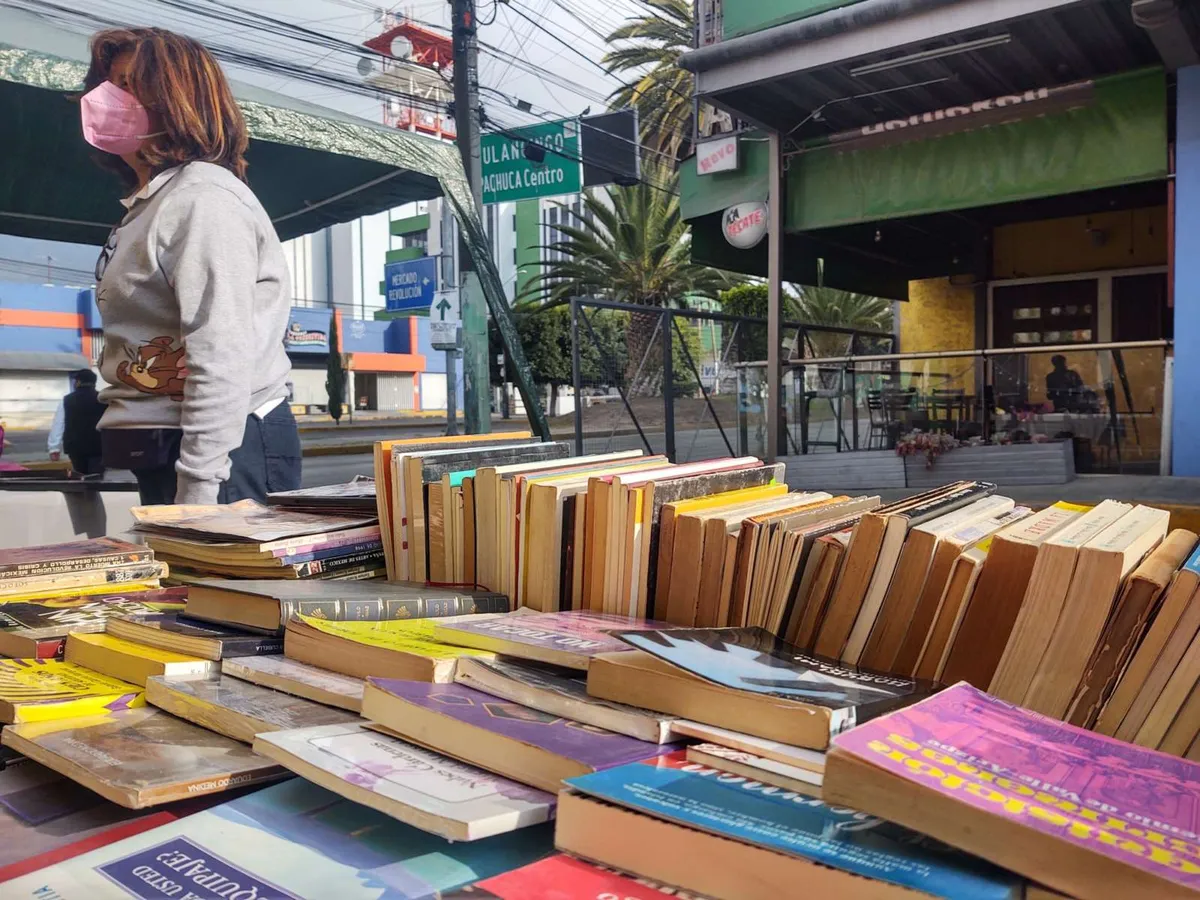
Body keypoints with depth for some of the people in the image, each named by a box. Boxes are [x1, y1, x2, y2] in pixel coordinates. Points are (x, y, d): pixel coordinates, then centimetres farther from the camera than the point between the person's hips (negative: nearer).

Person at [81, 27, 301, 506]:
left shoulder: (203, 198, -11)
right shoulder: (150, 206, 20)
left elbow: (222, 359, -21)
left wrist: (197, 496, -23)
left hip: (221, 454, -10)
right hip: (161, 452, 10)